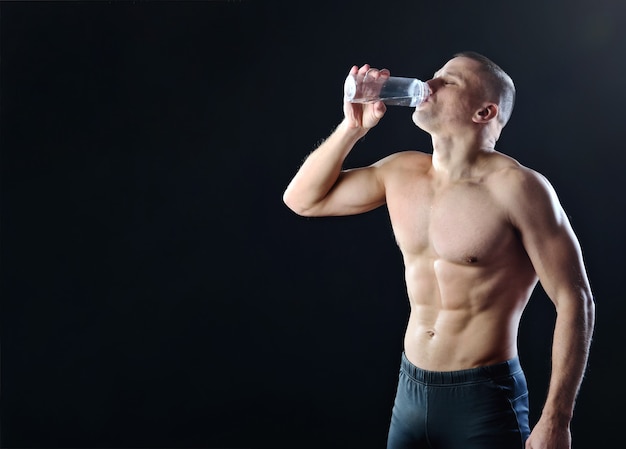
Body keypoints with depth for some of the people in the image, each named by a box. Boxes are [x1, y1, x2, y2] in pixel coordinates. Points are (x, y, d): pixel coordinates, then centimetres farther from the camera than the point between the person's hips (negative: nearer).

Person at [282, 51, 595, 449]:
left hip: (485, 400, -5)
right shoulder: (401, 172, 4)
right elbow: (303, 200, 11)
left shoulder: (517, 187, -14)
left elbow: (575, 301, -13)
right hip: (410, 393, 6)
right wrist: (352, 127, -2)